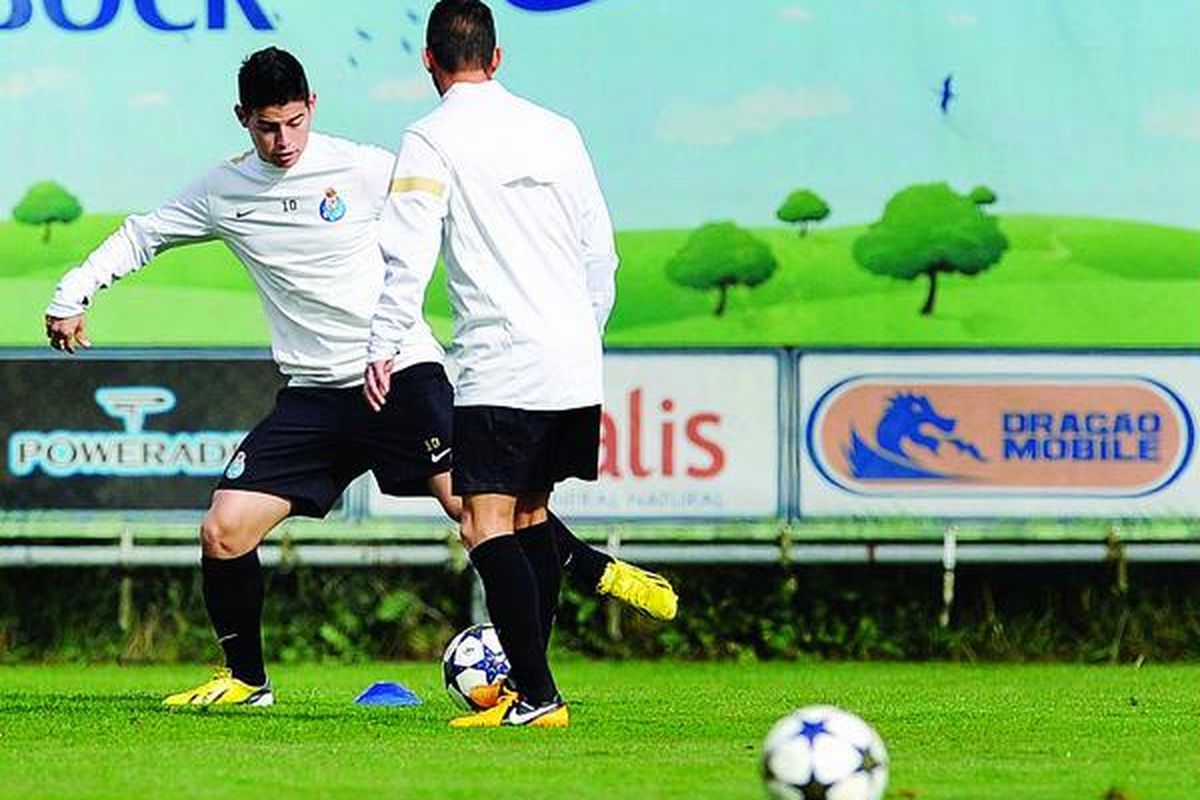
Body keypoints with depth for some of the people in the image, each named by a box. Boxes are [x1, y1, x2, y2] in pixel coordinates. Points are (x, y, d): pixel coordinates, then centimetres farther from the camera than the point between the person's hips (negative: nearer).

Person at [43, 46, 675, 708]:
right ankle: (246, 679, 12)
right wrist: (71, 297, 11)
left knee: (469, 501, -22)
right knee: (223, 532, -5)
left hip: (403, 372, -4)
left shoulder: (366, 170, -5)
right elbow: (141, 236, 21)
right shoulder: (224, 192, 7)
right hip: (313, 395, 4)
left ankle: (594, 570, -4)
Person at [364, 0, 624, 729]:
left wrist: (386, 347, -10)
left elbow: (409, 254, -13)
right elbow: (602, 251, 17)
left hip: (500, 368, -7)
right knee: (531, 515, 19)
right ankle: (531, 681, 22)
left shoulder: (432, 140, -4)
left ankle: (537, 697, -17)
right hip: (574, 364, 7)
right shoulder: (557, 131, 13)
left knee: (488, 527, -8)